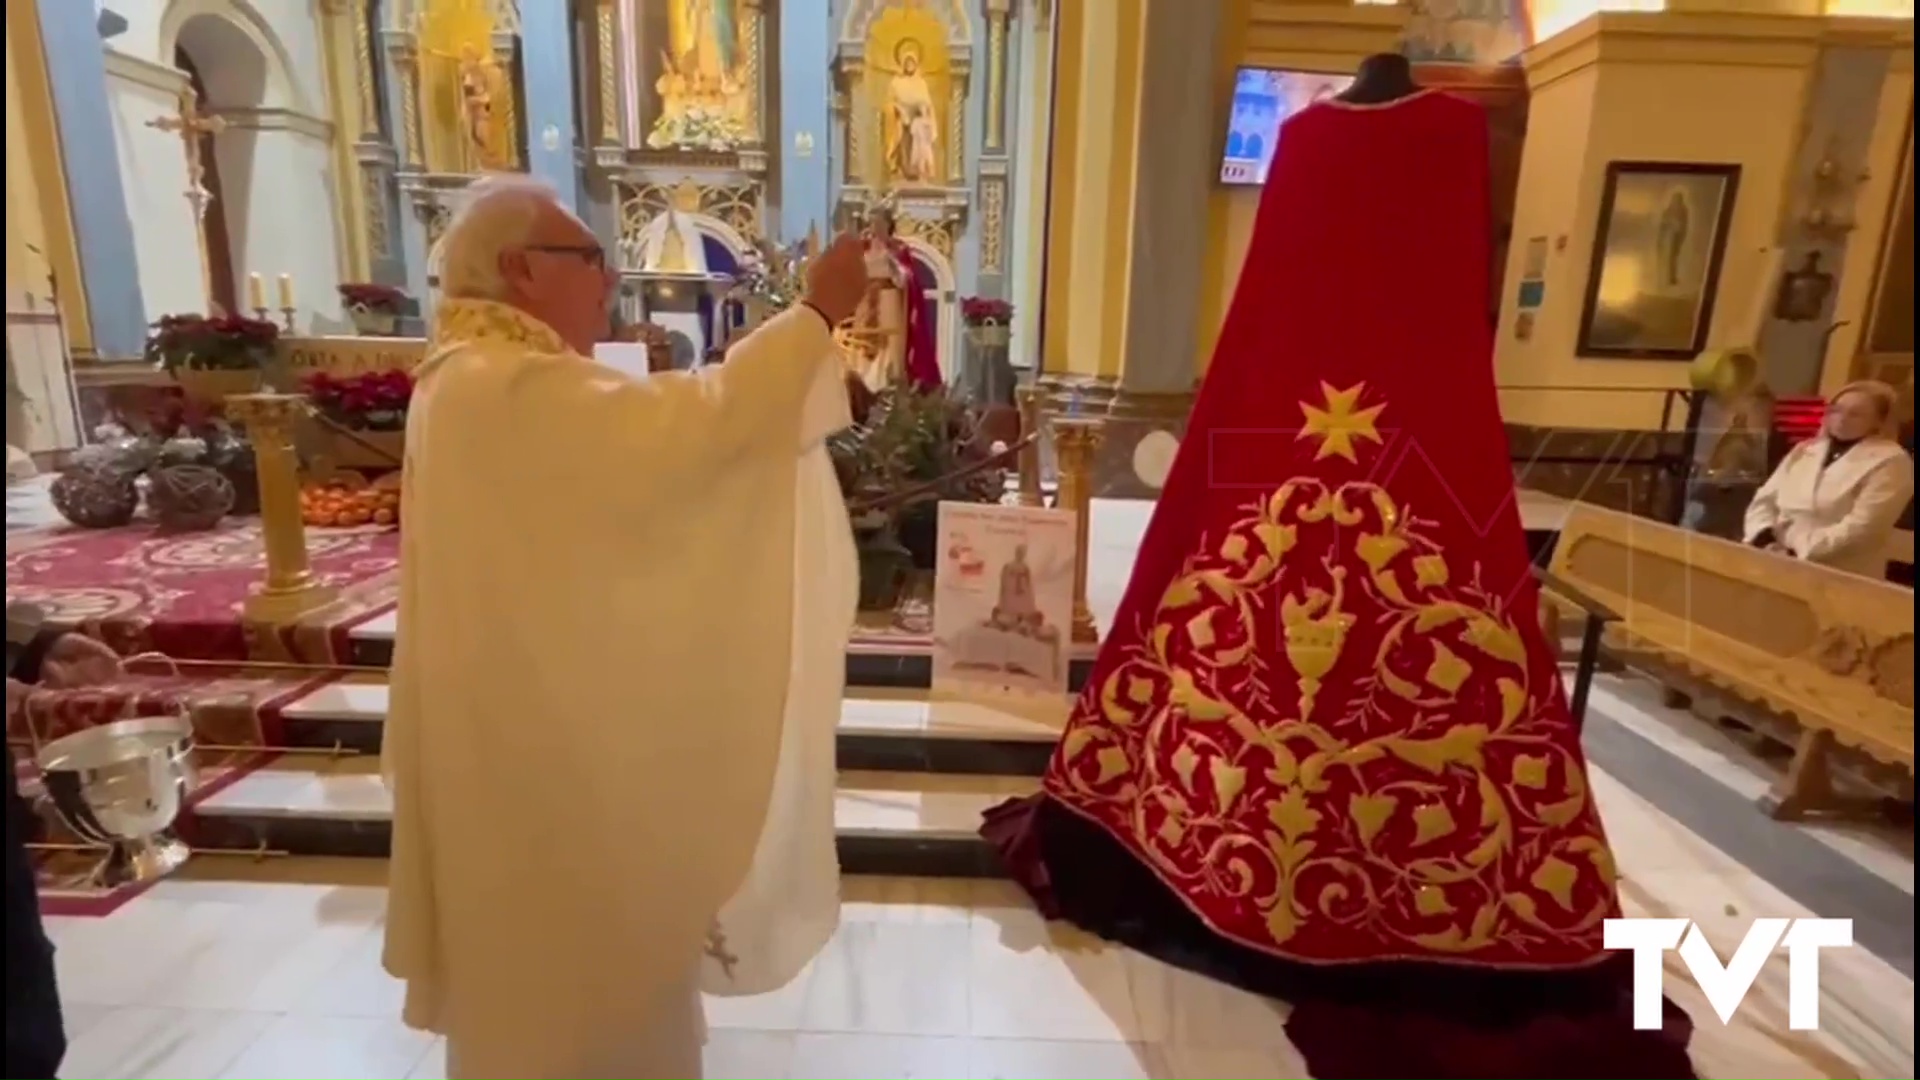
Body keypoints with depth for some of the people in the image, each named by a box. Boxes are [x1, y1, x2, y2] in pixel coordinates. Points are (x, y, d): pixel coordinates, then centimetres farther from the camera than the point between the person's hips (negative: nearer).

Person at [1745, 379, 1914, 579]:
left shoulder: (1890, 463, 1)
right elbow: (1764, 500, 12)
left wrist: (1799, 552, -18)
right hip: (1778, 563, 5)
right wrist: (1764, 538, -7)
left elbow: (1861, 528, -11)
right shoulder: (1804, 451, 17)